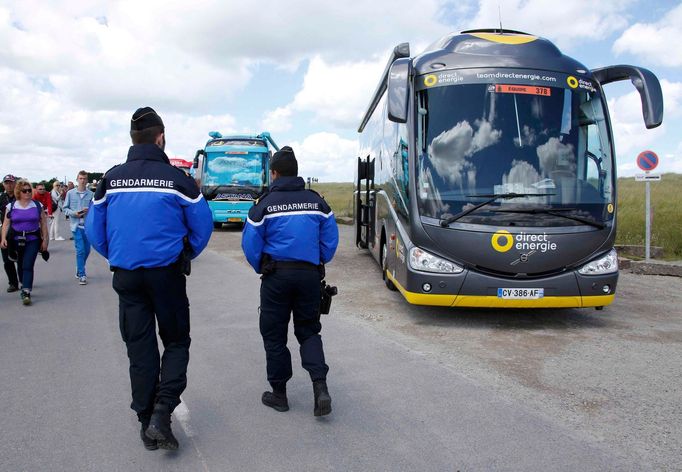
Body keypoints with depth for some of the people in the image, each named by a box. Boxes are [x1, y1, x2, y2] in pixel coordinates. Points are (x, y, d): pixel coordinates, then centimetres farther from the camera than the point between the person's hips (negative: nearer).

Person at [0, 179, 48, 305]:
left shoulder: (37, 205, 1)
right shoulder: (11, 206, 3)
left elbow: (43, 223, 4)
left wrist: (45, 240, 1)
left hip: (33, 239, -2)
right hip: (17, 240, 2)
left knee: (28, 266, -12)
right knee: (20, 264, 14)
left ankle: (26, 292, -17)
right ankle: (25, 285, 35)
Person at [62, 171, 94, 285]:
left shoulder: (91, 194, -2)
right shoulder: (70, 193, 0)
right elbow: (65, 208, 5)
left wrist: (88, 211, -20)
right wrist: (74, 213, -11)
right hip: (76, 225, -2)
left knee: (87, 250, 13)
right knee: (80, 250, -7)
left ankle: (80, 270, 35)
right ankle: (82, 275, 1)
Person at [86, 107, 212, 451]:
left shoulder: (111, 179, 1)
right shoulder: (177, 178, -8)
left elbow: (94, 228, 7)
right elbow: (203, 226, -2)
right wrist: (185, 255, 14)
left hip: (126, 276, 3)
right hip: (166, 273, -3)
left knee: (139, 348, 12)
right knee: (176, 343, 11)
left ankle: (147, 423, 20)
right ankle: (161, 414, -4)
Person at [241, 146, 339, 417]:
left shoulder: (265, 204, -6)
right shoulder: (317, 202, 5)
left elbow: (250, 244, -5)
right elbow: (331, 240, 5)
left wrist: (261, 269, 11)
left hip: (276, 275, -3)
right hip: (310, 275, 3)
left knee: (274, 334, 11)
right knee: (309, 331, 15)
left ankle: (279, 394, 20)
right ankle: (320, 388, -3)